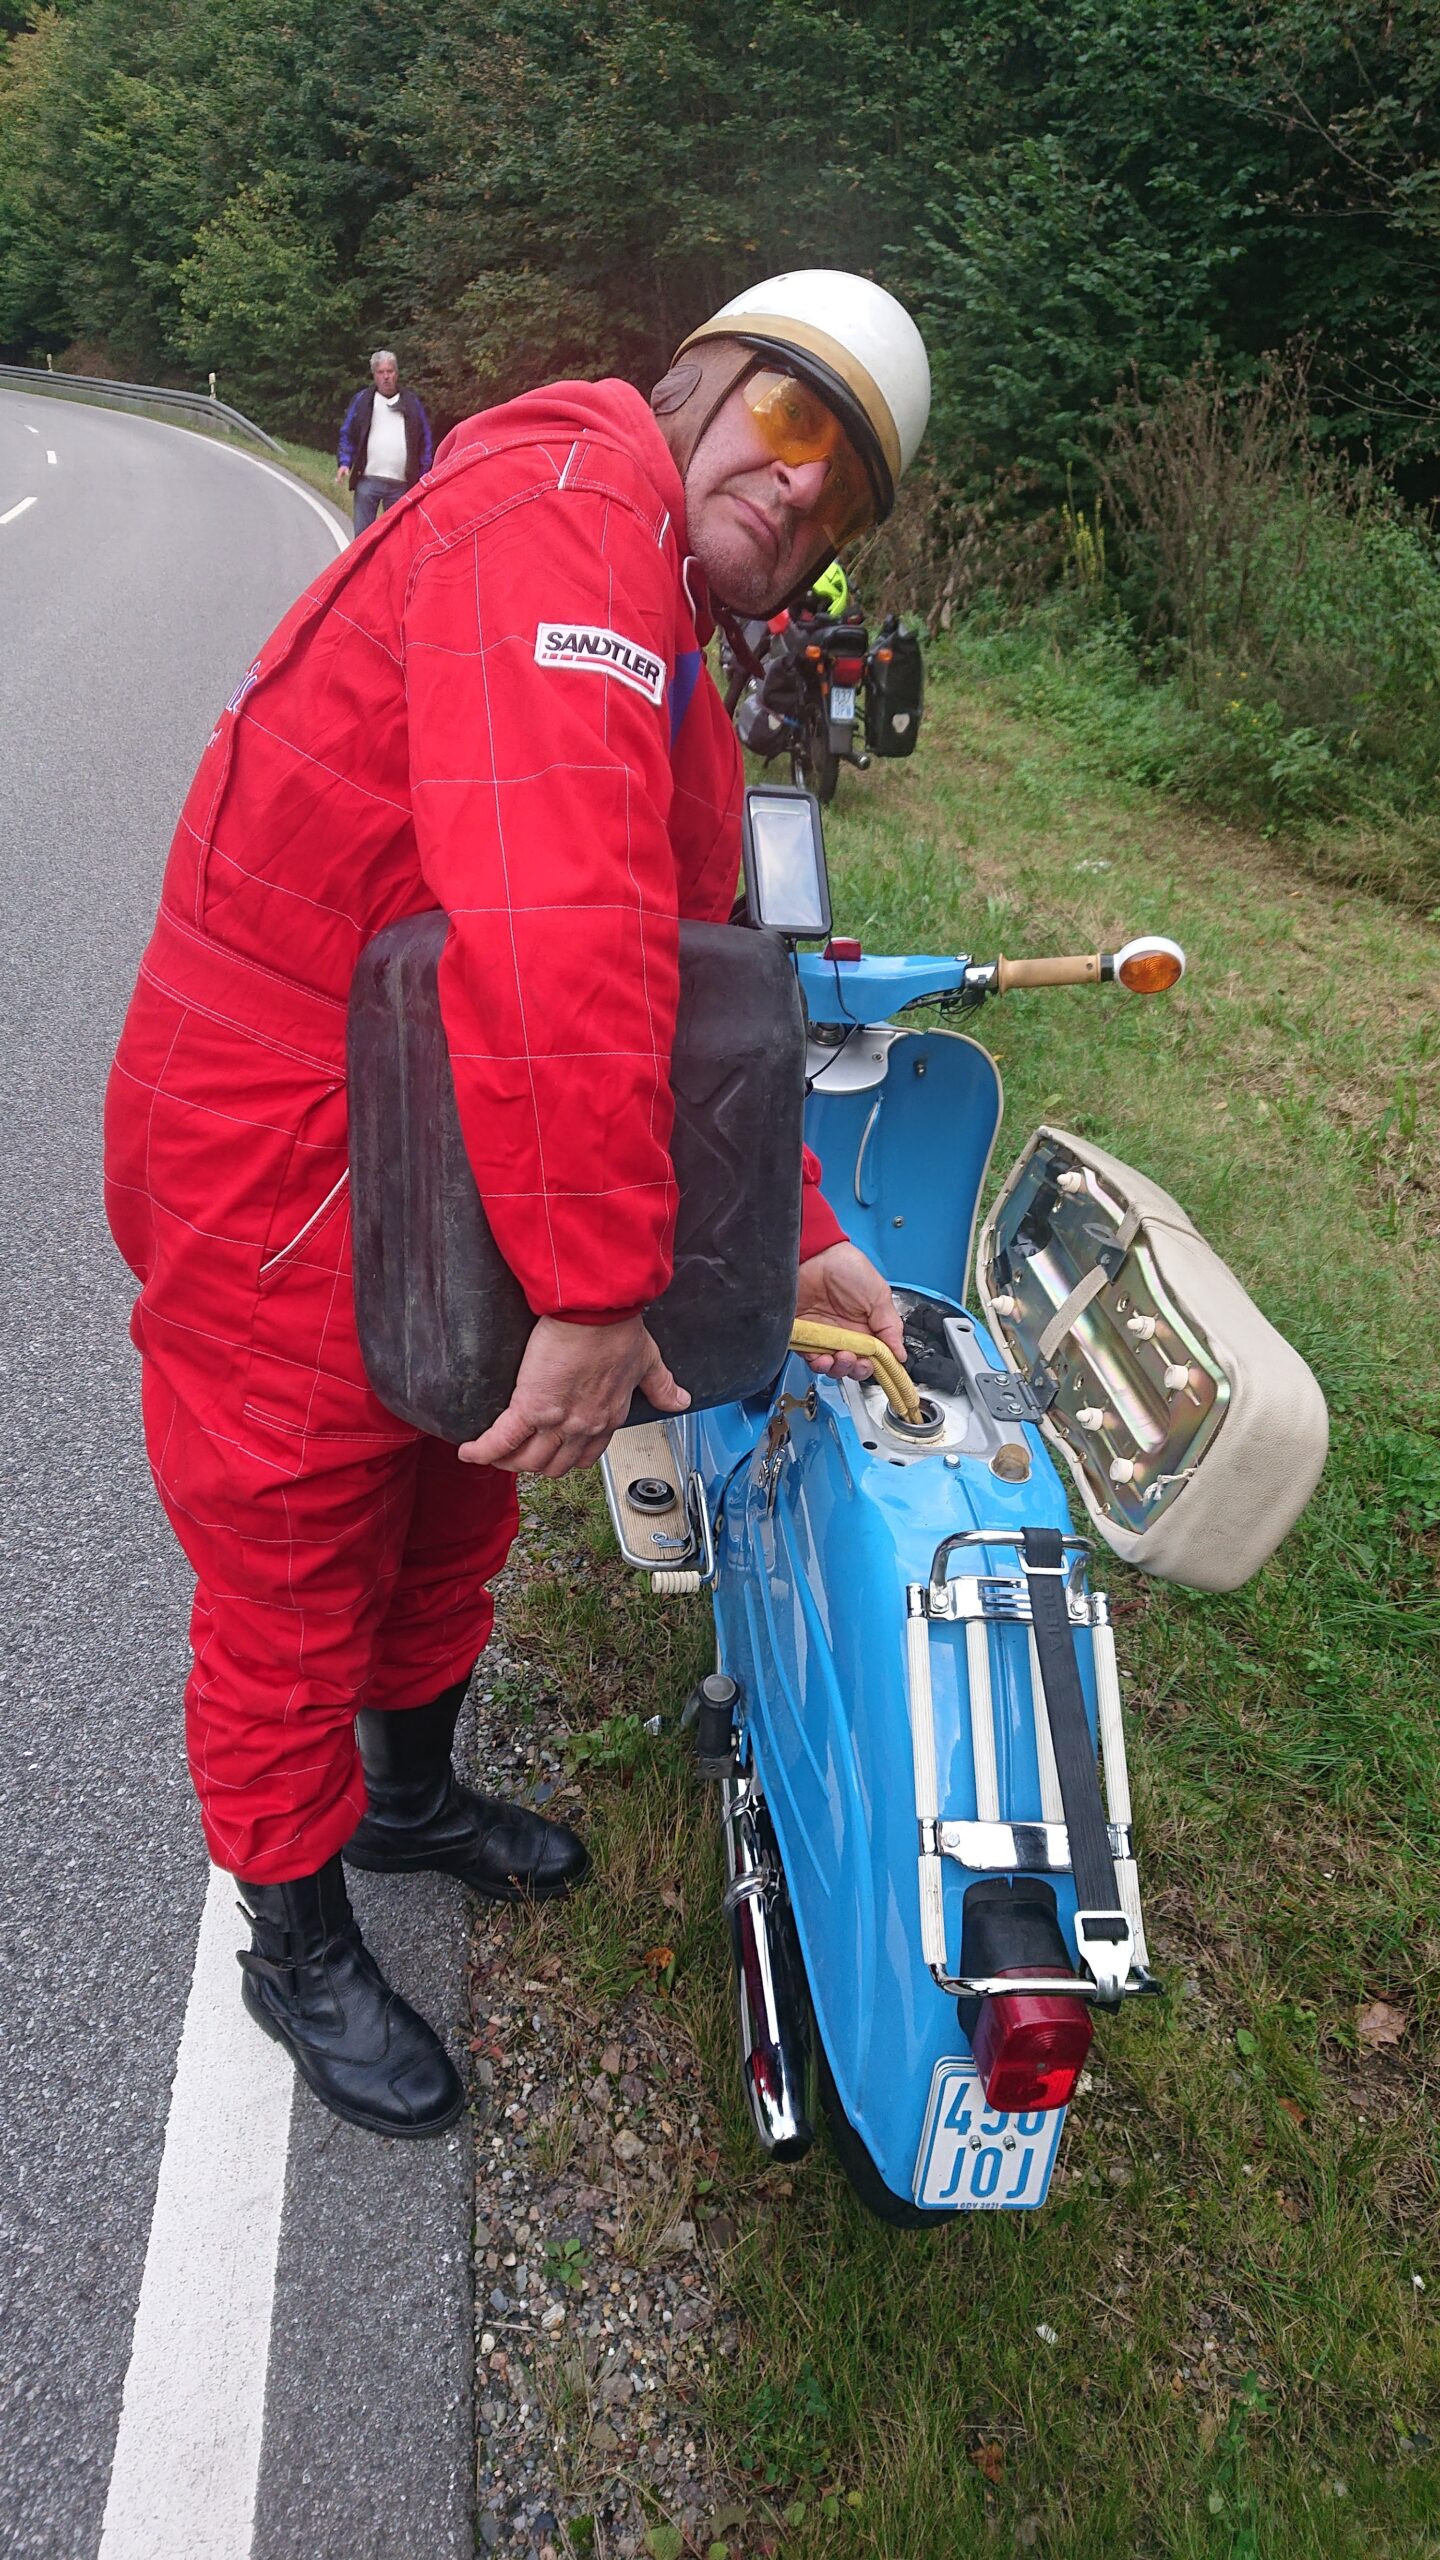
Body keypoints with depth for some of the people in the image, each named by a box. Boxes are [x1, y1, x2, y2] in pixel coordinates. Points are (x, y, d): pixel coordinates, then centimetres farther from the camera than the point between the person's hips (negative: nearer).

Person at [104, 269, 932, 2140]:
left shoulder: (676, 675, 13)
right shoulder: (566, 502, -21)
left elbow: (702, 978, 13)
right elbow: (553, 926, -37)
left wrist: (799, 1242, 8)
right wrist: (598, 1288, -36)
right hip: (278, 1170, -10)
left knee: (451, 1506, 26)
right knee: (299, 1568, 10)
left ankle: (409, 1796, 54)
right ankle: (298, 1948, 36)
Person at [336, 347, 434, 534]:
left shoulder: (412, 403, 11)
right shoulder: (362, 400, 9)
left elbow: (426, 440, 11)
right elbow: (347, 434, 9)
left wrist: (423, 475, 3)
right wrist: (344, 462, -7)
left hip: (401, 484, 1)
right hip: (367, 481, -1)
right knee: (363, 536, -3)